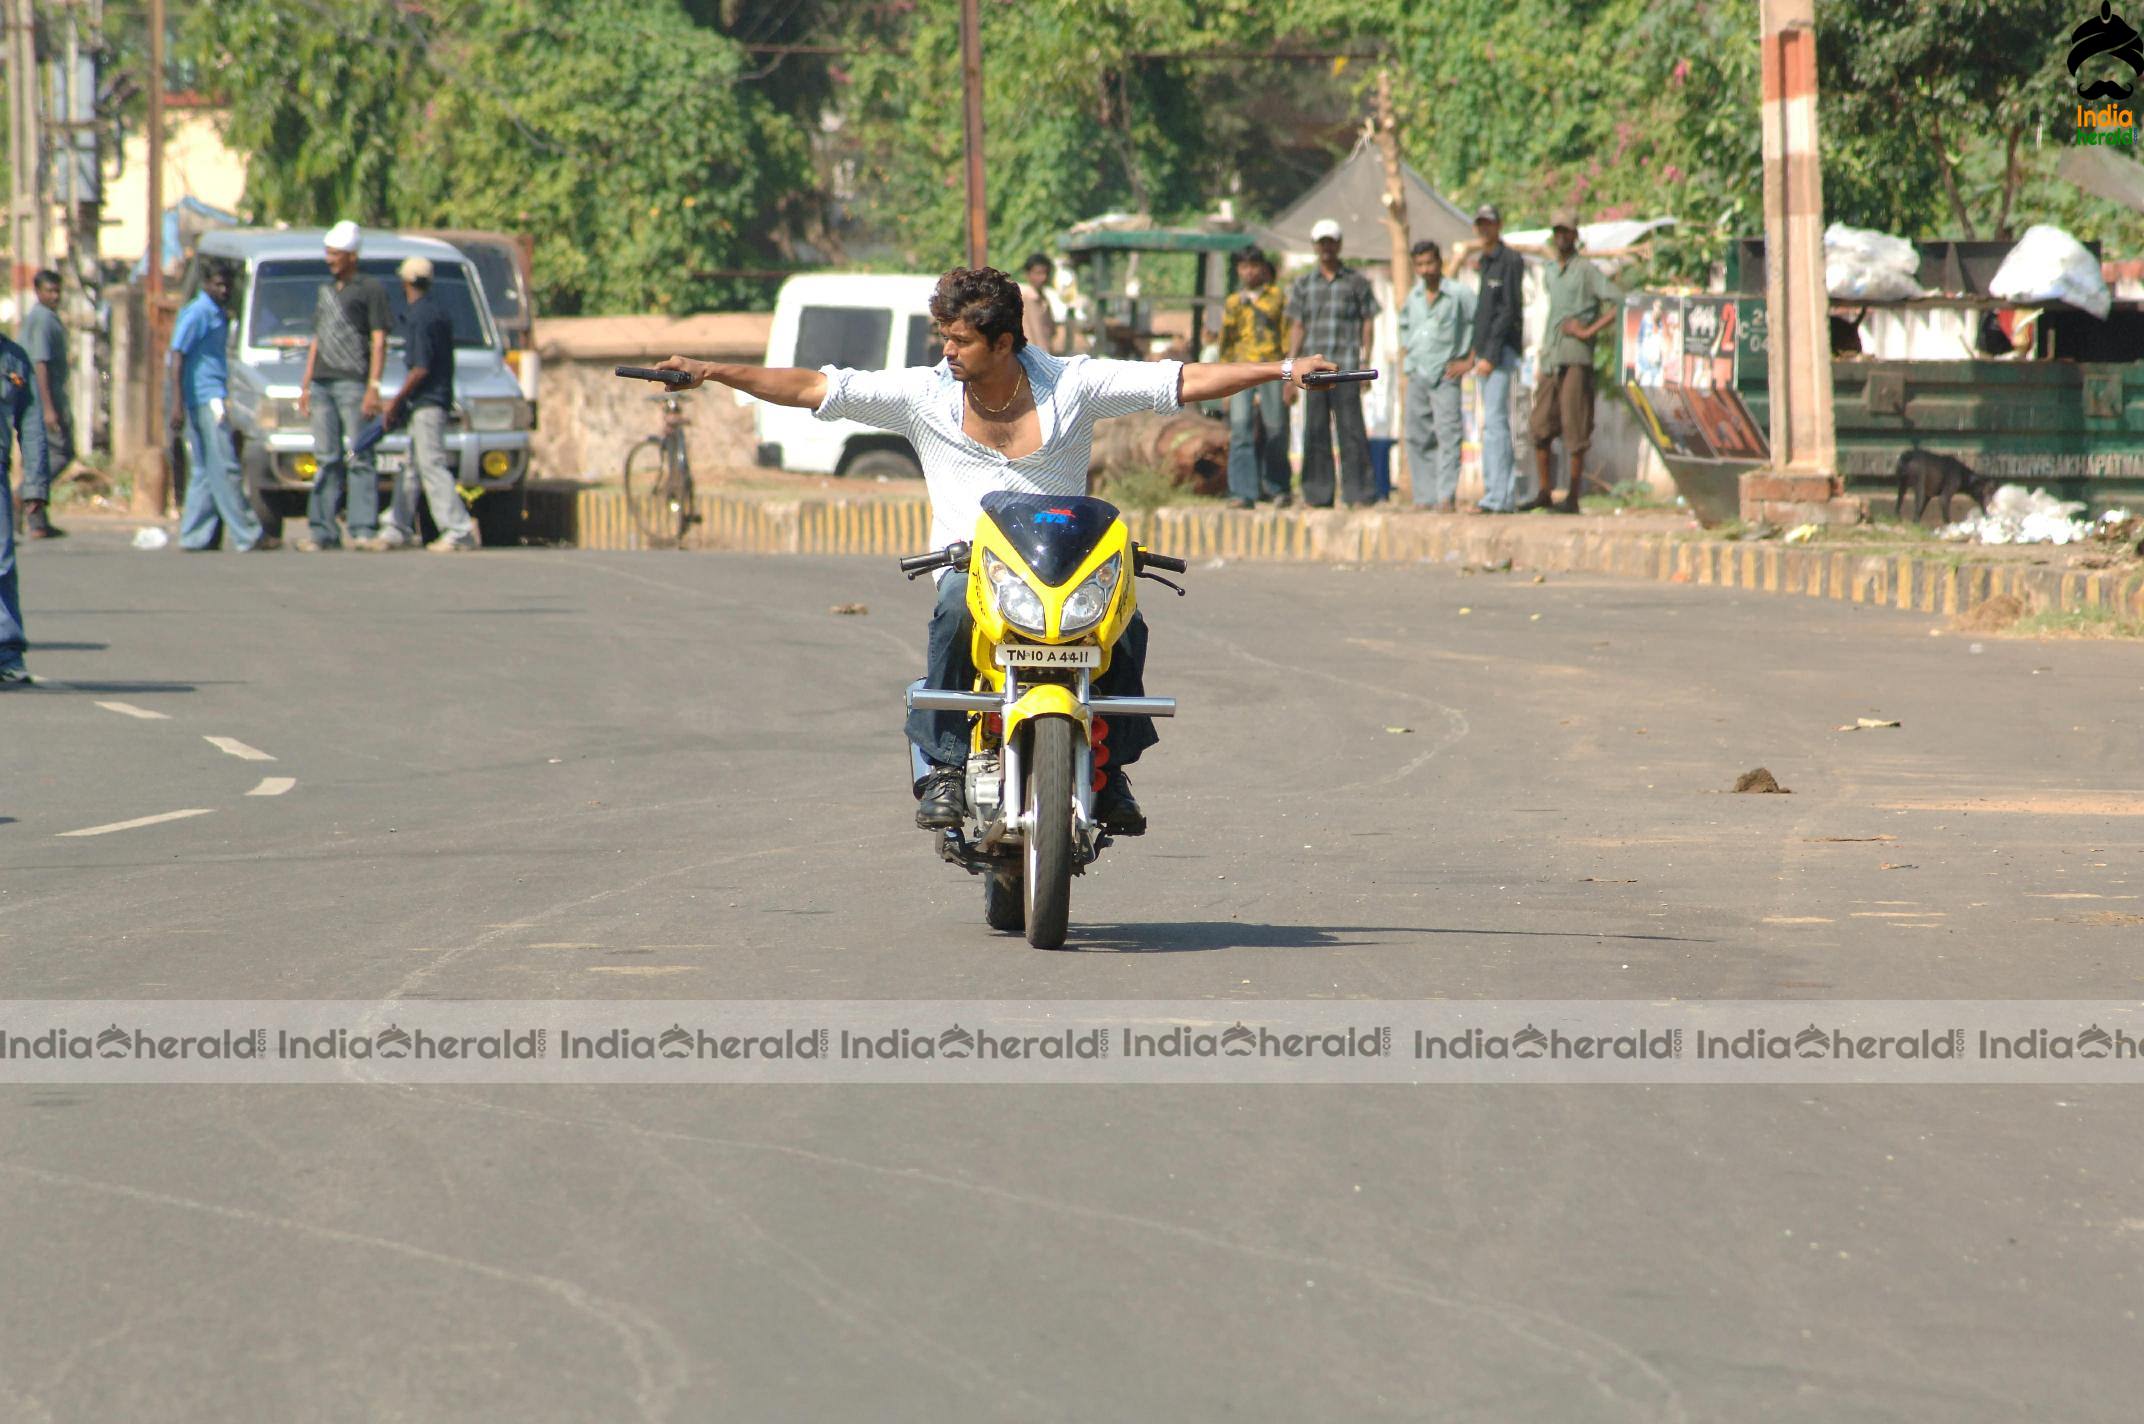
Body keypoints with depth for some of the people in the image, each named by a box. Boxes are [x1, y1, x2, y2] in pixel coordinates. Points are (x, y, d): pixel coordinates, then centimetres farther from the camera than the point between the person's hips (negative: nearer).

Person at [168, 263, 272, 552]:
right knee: (224, 469, -8)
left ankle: (194, 536, 9)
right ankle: (248, 536, -9)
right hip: (204, 397, -10)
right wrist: (177, 404, -22)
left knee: (205, 472, 8)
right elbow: (177, 356, -16)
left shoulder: (218, 314, 19)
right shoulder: (197, 313, -10)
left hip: (213, 398, 10)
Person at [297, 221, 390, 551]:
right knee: (327, 459, 4)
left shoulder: (371, 290, 2)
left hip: (352, 383, -6)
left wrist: (373, 388, -14)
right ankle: (323, 531, 4)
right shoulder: (326, 291, 22)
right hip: (322, 384, 6)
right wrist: (306, 385, 18)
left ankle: (363, 530, -13)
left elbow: (379, 342, -5)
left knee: (359, 459, -9)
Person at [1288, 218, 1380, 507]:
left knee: (1351, 429, -6)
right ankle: (1318, 492, 8)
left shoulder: (1356, 282, 6)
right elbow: (1296, 328, 13)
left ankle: (1358, 491, -5)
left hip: (1346, 366, -3)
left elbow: (1367, 322, 5)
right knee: (1315, 431, 3)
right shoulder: (1304, 284, 14)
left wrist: (1366, 363, -3)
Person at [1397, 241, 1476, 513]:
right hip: (1417, 375, 6)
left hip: (1445, 376, -6)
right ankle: (1424, 497, 9)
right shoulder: (1414, 296, 13)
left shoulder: (1459, 294, -5)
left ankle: (1446, 497, -17)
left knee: (1447, 434, -13)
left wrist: (1467, 360, -6)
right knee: (1417, 438, 5)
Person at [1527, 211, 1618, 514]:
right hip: (1550, 361, 7)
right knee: (1540, 429, 3)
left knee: (1574, 432, -5)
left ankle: (1573, 498, -2)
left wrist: (1588, 331, -13)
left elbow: (1618, 304, -10)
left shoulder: (1587, 271, -2)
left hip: (1575, 360, -7)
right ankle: (1545, 493, 11)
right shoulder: (1551, 272, 20)